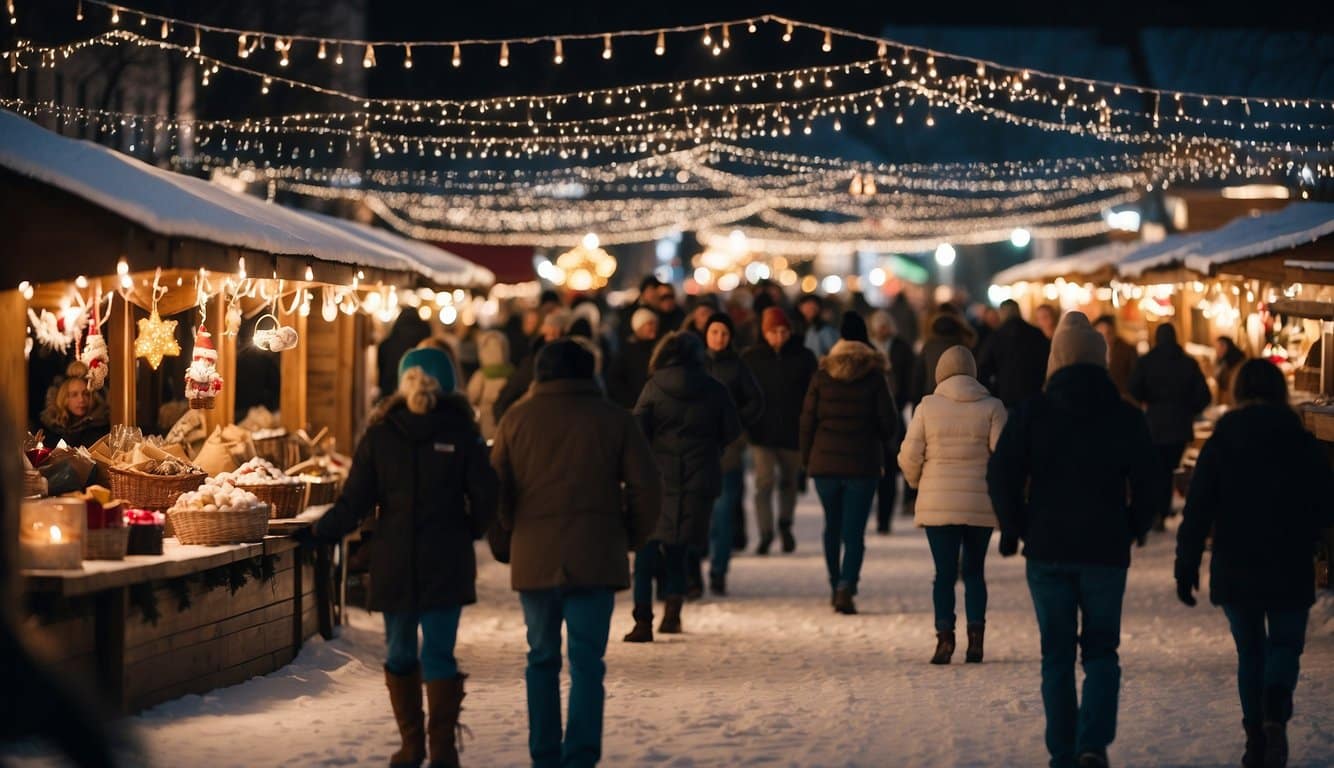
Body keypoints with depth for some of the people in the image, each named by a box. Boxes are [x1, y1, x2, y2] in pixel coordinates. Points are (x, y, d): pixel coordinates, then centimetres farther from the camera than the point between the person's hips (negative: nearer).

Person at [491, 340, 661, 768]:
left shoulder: (517, 419, 6)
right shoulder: (614, 419, 3)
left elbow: (496, 489, 7)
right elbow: (646, 487, 0)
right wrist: (632, 537, 12)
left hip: (533, 558, 2)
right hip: (596, 559, -1)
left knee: (542, 659, 13)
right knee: (586, 661, -2)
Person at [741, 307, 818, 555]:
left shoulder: (804, 357, -2)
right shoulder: (751, 358, -1)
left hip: (793, 432, 1)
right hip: (763, 432, -1)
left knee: (789, 480, 17)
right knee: (764, 482, -12)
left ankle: (785, 525, 38)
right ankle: (765, 533, -5)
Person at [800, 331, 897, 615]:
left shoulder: (821, 377, 0)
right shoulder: (875, 377, -5)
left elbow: (807, 421, 0)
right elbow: (889, 423, -3)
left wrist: (807, 459, 11)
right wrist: (879, 444, 18)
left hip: (825, 463, 2)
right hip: (863, 465, -2)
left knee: (832, 527, 17)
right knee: (855, 530, -3)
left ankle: (835, 587, 25)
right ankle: (846, 589, -18)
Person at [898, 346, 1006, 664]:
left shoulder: (928, 407, -2)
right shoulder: (992, 407, -3)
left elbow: (909, 456, -2)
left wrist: (916, 481, 17)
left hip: (937, 503, -1)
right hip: (980, 504, 1)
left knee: (944, 572, 3)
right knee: (974, 571, 12)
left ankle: (945, 635, -7)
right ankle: (976, 635, 3)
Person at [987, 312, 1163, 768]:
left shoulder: (1032, 413, -4)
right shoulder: (1126, 418, -2)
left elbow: (1001, 475, -7)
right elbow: (1149, 486, 0)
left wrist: (1014, 529, 7)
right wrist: (1134, 527, 18)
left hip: (1047, 549, 0)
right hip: (1106, 550, 0)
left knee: (1056, 655, 10)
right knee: (1101, 652, 8)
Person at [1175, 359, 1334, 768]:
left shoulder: (1219, 443, -4)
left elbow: (1196, 512, -6)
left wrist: (1187, 566, 0)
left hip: (1234, 570, 1)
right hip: (1290, 570, -1)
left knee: (1250, 650, 15)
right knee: (1285, 644, 10)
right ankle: (1275, 715, -17)